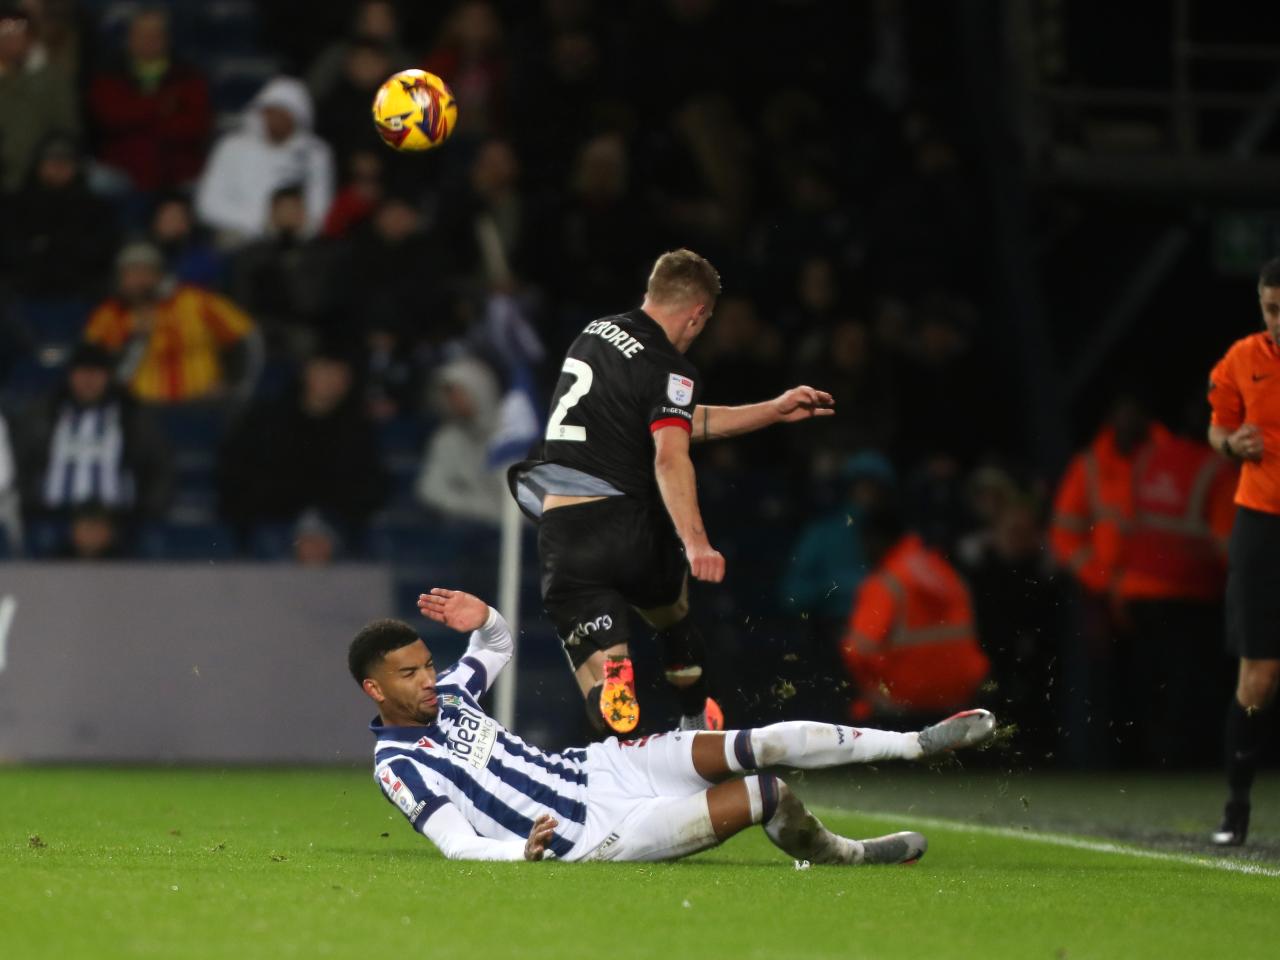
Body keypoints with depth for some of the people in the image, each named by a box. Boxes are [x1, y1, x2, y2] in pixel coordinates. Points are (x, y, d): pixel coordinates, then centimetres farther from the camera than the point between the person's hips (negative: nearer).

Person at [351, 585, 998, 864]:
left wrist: (482, 618, 0)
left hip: (598, 767, 7)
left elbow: (501, 645, 24)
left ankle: (918, 744, 2)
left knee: (768, 745, -7)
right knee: (768, 795, -17)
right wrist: (526, 850, -38)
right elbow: (461, 848, -18)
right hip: (593, 836, -7)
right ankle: (847, 857, 11)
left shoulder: (443, 696, 8)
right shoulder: (399, 767, -13)